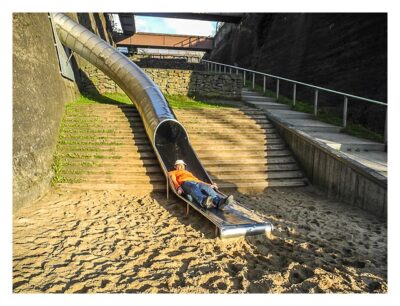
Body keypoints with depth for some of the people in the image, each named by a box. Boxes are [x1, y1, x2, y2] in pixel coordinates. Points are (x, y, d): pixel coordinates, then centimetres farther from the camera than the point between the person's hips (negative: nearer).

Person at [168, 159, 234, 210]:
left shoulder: (189, 172, 46)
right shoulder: (173, 172, 32)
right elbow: (173, 180, 11)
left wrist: (209, 185, 19)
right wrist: (178, 187, -12)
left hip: (196, 182, 4)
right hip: (185, 182, -4)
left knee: (206, 187, -30)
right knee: (194, 187, -40)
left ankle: (220, 202, -58)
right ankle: (204, 201, -71)